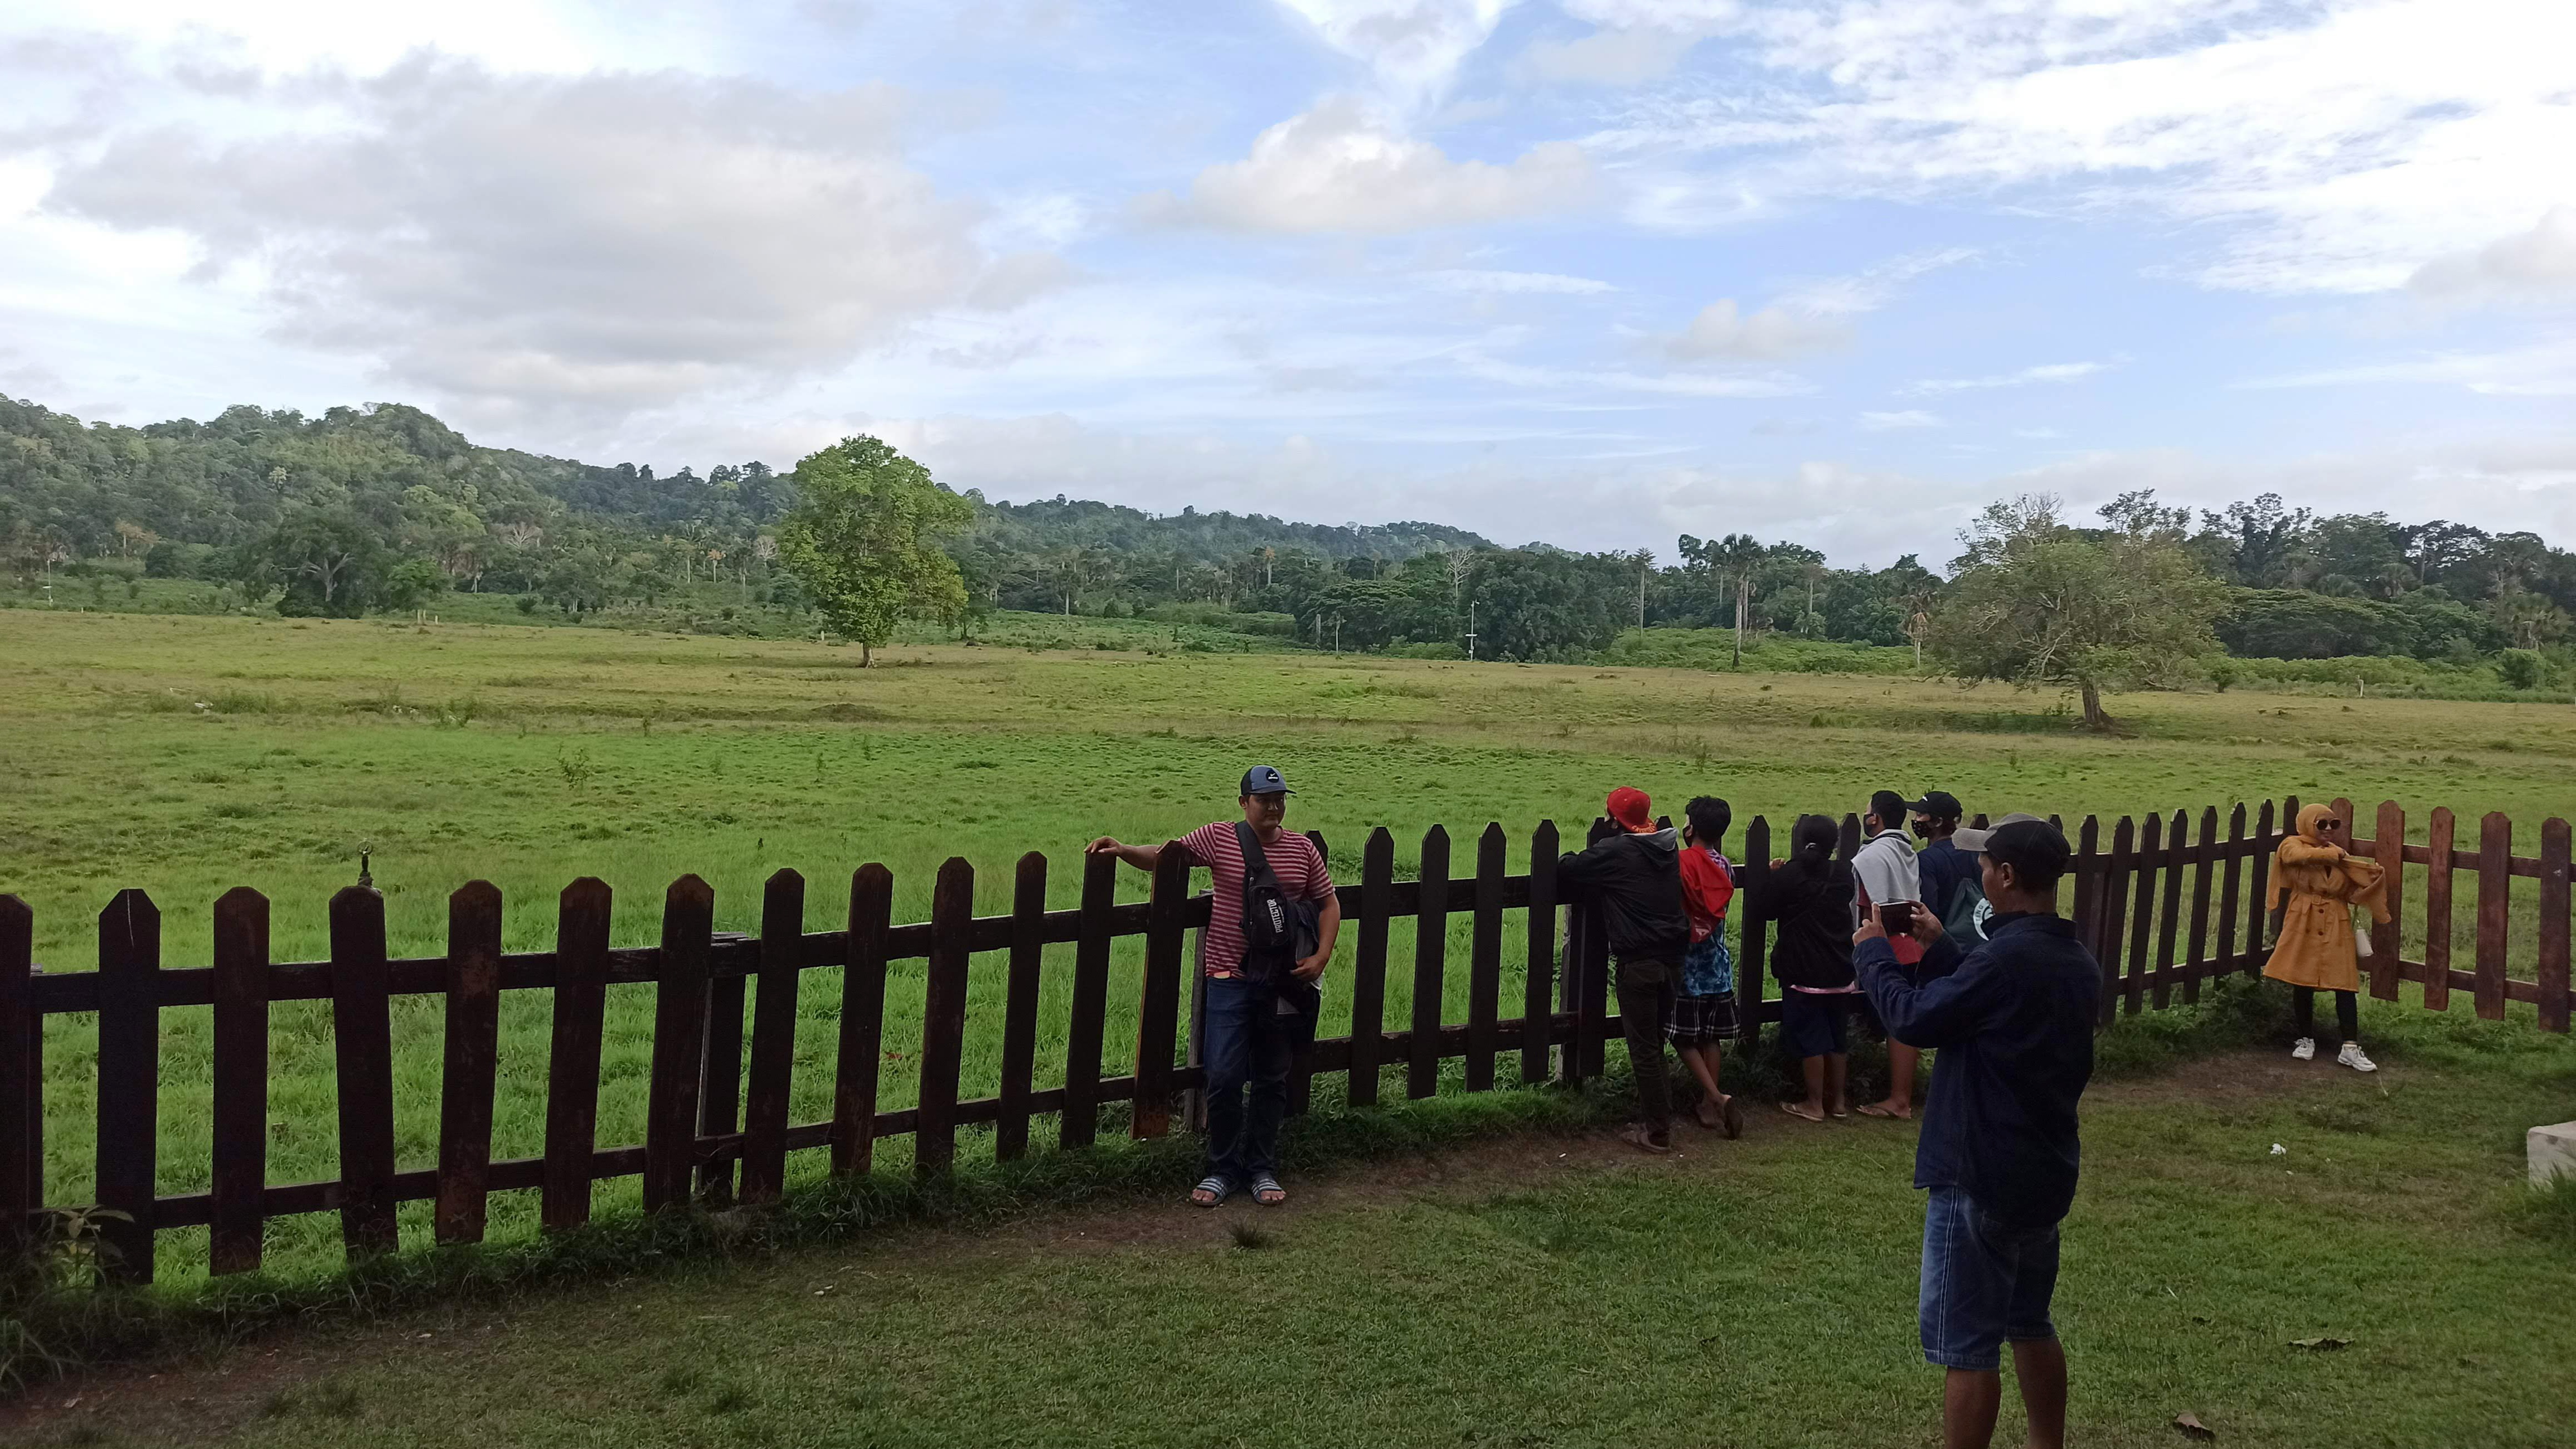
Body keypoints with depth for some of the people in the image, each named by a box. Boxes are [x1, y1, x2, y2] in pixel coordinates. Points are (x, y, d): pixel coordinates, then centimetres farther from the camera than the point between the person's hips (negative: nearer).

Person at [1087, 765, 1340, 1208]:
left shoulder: (1303, 849, 5)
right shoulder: (1218, 838, -1)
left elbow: (1328, 903, 11)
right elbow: (1162, 857, 0)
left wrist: (1321, 957, -1)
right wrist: (1123, 851, -19)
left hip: (1283, 981, 2)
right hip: (1231, 977, -2)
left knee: (1271, 1080, 10)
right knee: (1224, 1078, -5)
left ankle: (1263, 1170, 22)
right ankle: (1222, 1170, 12)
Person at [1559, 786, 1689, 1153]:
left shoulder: (1616, 851, -12)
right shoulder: (1669, 847, 8)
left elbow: (1566, 871, -8)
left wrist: (1571, 859, 15)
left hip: (1638, 962, -7)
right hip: (1672, 957, 7)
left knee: (1644, 1049, 0)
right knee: (1654, 1043, 18)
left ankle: (1656, 1132, 3)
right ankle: (1654, 1118, 27)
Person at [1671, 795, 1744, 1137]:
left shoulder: (1681, 862, -16)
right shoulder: (1725, 866, 1)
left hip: (1687, 964, -5)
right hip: (1718, 962, 5)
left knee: (1684, 1037, 3)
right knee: (1710, 1036, 14)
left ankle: (1716, 1098, -11)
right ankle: (1708, 1105, 18)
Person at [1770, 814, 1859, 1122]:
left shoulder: (1788, 875, -13)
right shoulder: (1843, 874, 0)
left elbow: (1769, 911, -2)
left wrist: (1776, 875, 11)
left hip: (1804, 973, -5)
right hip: (1840, 971, 5)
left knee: (1810, 1038, 2)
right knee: (1837, 1037, 14)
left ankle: (1814, 1104, 7)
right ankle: (1838, 1100, 22)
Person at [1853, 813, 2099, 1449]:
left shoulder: (2006, 957, -24)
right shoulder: (2078, 963, 5)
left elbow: (1914, 1019, -16)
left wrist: (1872, 953, 0)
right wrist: (1940, 949, 16)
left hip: (1981, 1177, -9)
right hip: (2044, 1174, 9)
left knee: (1967, 1346, 0)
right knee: (2031, 1325, 23)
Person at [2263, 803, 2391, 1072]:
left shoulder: (2340, 856, 12)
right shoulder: (2293, 845, 0)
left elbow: (2352, 894, 10)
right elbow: (2302, 855, -25)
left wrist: (2373, 881, -6)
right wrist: (2333, 853, -14)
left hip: (2337, 928, 3)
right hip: (2303, 925, -3)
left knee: (2345, 986, -4)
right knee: (2303, 985, 3)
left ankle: (2350, 1049, -3)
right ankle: (2306, 1040, 20)